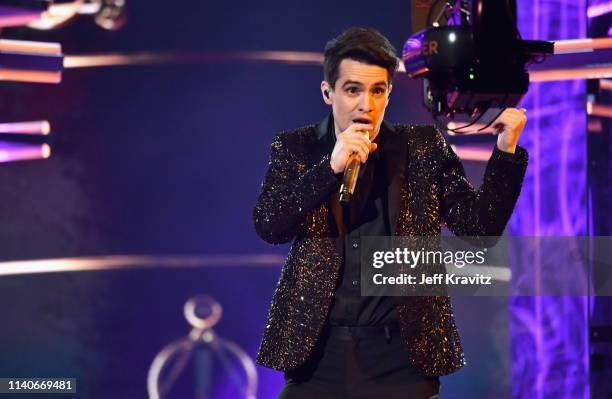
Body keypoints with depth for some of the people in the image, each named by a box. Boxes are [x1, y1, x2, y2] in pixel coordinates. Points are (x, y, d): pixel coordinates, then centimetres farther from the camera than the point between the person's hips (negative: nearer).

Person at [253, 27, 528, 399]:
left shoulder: (423, 147, 4)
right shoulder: (296, 148, 4)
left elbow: (479, 227, 1)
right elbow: (267, 226, -9)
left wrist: (506, 152, -12)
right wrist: (331, 168, -20)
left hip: (402, 353, 0)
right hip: (318, 351, 1)